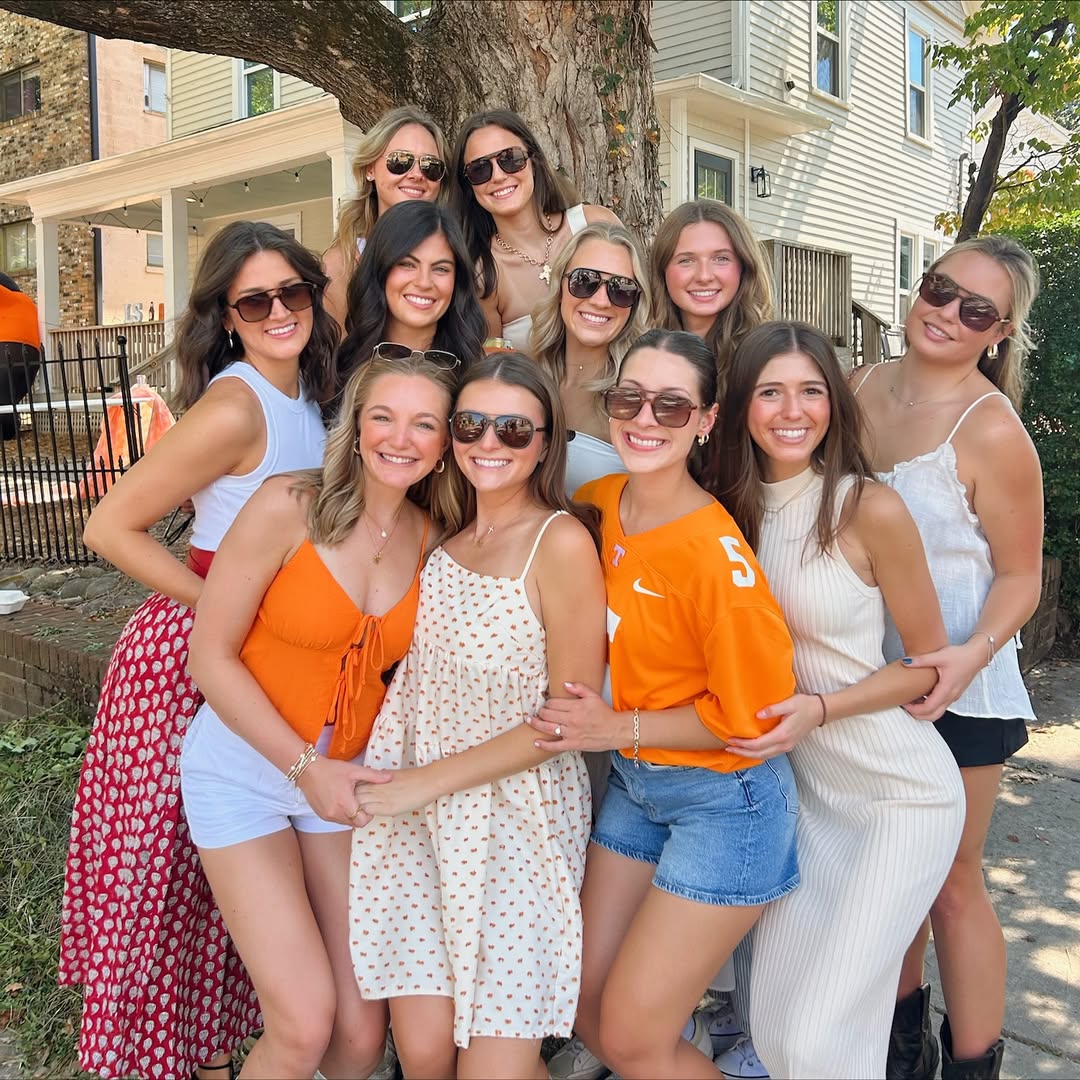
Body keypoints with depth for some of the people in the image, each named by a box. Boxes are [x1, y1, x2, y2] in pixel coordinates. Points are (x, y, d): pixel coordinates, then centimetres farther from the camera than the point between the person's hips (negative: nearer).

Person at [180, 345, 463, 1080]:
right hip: (244, 769, -4)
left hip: (344, 780, 4)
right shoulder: (290, 508, -17)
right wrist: (305, 766, -16)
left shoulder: (436, 540, -4)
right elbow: (211, 655, -13)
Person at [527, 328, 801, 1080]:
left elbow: (752, 715, -17)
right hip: (634, 783, 7)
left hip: (723, 801, -6)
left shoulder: (716, 555, -24)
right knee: (586, 1003, 15)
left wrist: (619, 728, -16)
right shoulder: (596, 505, -4)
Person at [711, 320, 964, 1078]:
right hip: (804, 786, 5)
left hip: (903, 794, -5)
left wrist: (818, 709, -21)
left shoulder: (871, 508, -17)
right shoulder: (735, 509, -1)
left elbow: (931, 664, -8)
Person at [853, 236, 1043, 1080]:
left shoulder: (991, 429, -17)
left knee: (951, 879, 7)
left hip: (955, 684, -6)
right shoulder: (864, 389, -1)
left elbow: (1021, 575, -11)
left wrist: (971, 655, -29)